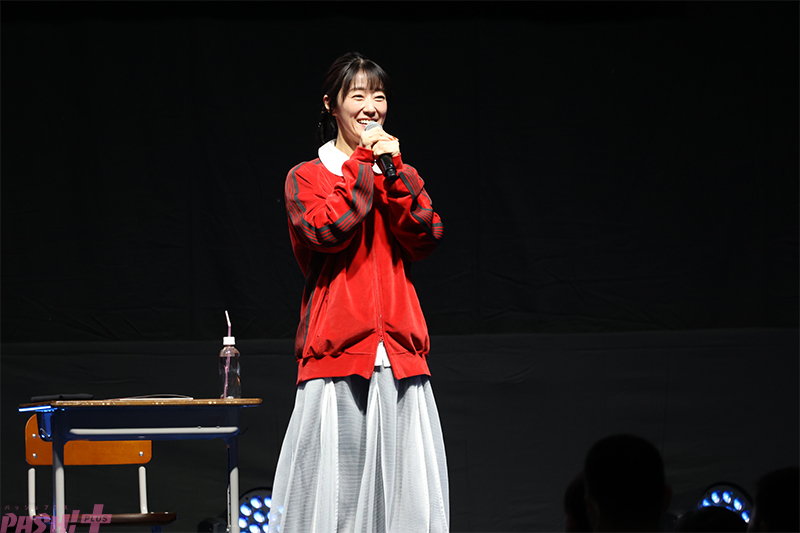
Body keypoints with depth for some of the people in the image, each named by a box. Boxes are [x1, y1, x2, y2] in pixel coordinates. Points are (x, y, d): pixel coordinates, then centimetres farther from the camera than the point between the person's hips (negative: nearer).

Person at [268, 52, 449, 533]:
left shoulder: (396, 175, 18)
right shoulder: (307, 177, 7)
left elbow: (426, 240, 2)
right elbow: (327, 230, -13)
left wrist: (395, 168, -6)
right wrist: (363, 162, -8)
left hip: (398, 347, 4)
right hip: (338, 351, -3)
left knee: (404, 484, -1)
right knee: (337, 487, -7)